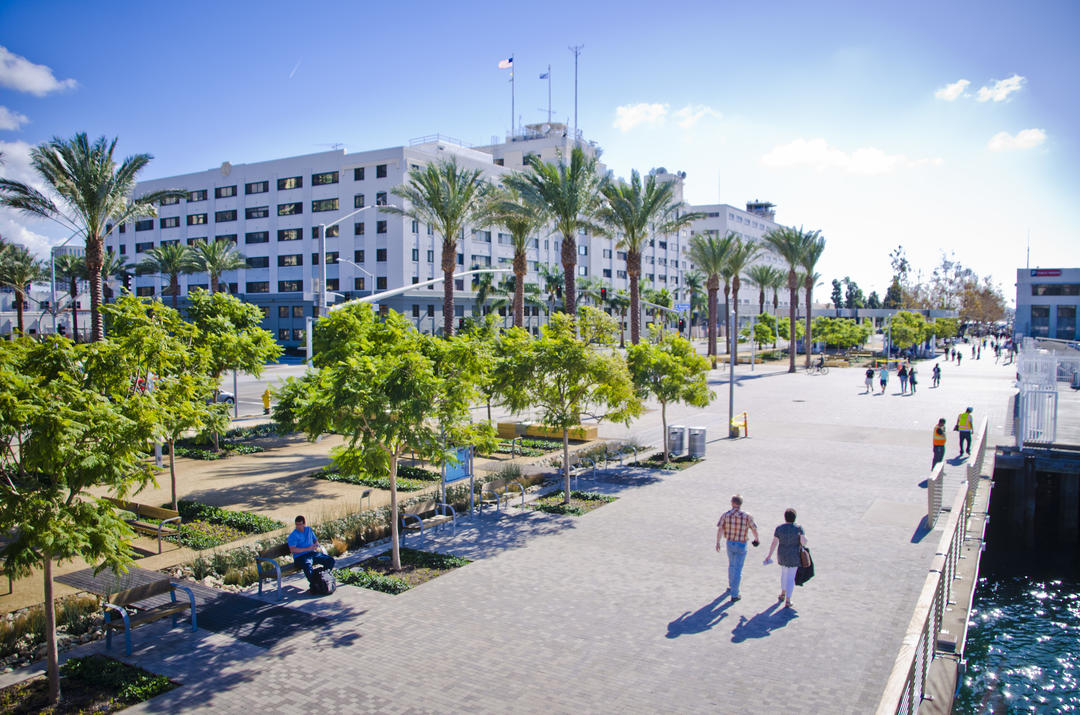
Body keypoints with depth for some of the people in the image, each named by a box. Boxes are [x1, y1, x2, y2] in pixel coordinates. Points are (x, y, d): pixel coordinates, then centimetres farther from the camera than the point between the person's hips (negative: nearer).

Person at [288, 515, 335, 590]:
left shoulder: (309, 529, 13)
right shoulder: (293, 535, -5)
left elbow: (315, 540, 24)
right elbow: (292, 550, -15)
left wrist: (316, 545, -1)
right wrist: (307, 548, -19)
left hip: (313, 553, 6)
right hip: (300, 556, -6)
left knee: (330, 560, -11)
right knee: (307, 566, -40)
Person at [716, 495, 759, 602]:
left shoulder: (725, 514, -8)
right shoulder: (747, 516, -13)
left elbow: (719, 529, -11)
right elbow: (754, 529, -3)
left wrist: (717, 542, 1)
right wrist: (756, 539, 18)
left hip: (730, 543, 3)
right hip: (741, 545, -3)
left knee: (731, 565, 26)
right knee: (737, 570, 2)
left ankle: (731, 586, 43)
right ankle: (734, 595, 3)